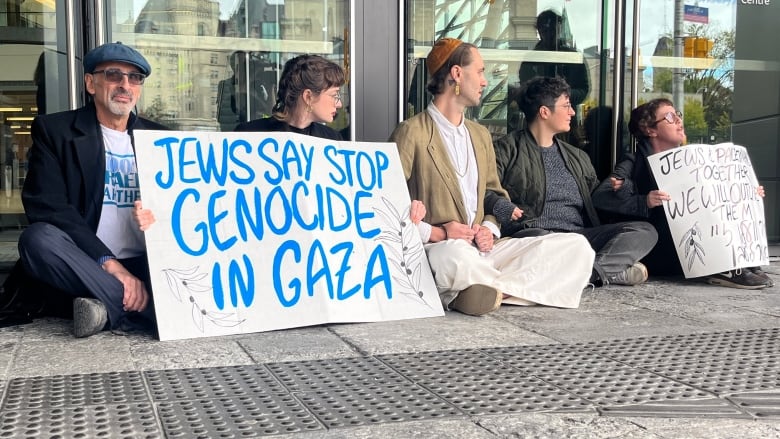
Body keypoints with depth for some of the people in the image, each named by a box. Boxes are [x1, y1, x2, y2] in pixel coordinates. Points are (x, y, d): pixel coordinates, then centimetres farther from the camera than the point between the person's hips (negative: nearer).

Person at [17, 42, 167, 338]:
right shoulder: (54, 130, 4)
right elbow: (47, 206, -10)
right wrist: (109, 264, -22)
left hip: (144, 267, 2)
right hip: (87, 265, -1)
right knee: (39, 238, -33)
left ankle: (109, 309, -22)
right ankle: (147, 308, -26)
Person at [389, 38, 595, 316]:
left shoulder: (480, 135, 22)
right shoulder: (411, 133, -2)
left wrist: (489, 229, 3)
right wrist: (433, 233, -17)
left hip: (481, 250, 8)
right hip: (436, 250, -7)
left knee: (576, 246, -11)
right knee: (458, 254, -44)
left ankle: (488, 290, -22)